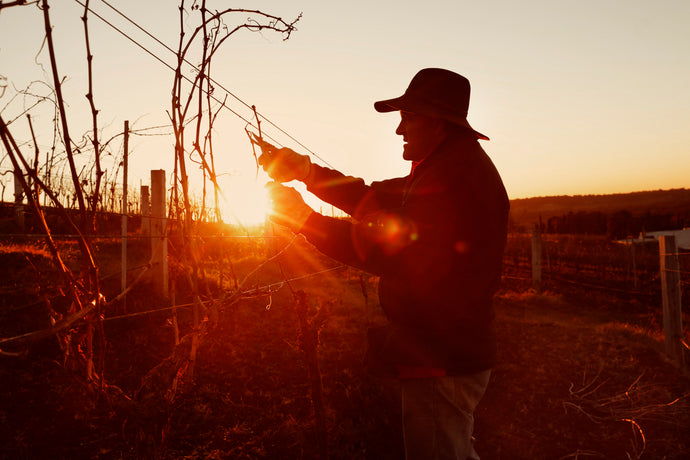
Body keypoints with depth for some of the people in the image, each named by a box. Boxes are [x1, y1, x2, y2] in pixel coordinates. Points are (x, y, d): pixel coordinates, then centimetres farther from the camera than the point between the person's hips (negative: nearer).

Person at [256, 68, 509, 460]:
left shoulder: (458, 174, -21)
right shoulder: (454, 166, 14)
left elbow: (392, 253, -24)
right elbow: (374, 199, 11)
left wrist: (304, 218, -19)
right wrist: (305, 170, 5)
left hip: (441, 362, -11)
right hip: (450, 354, 11)